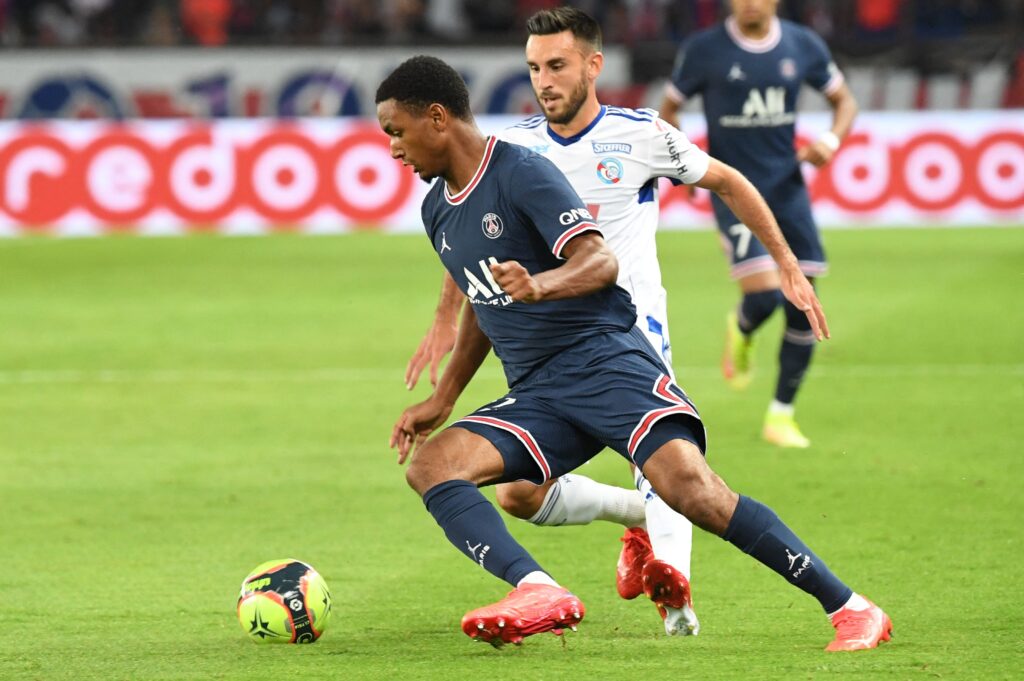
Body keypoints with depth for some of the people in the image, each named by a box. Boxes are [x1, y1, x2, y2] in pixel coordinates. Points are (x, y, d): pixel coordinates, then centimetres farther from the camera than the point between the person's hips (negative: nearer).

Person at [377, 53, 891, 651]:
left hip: (604, 356, -8)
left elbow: (600, 260, -18)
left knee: (691, 488, -26)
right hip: (535, 395, 8)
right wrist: (444, 398, 31)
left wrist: (537, 287, -37)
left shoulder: (522, 172, -8)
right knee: (430, 463, -17)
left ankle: (851, 609, -18)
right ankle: (539, 592, -36)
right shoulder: (437, 210, 16)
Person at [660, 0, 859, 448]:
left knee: (802, 309, 1)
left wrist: (832, 141, -6)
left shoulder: (803, 47, 1)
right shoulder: (704, 50, -6)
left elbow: (843, 100, 14)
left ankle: (781, 416, 16)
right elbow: (668, 110, 7)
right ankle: (741, 332, 18)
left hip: (787, 189, 3)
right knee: (764, 297, -20)